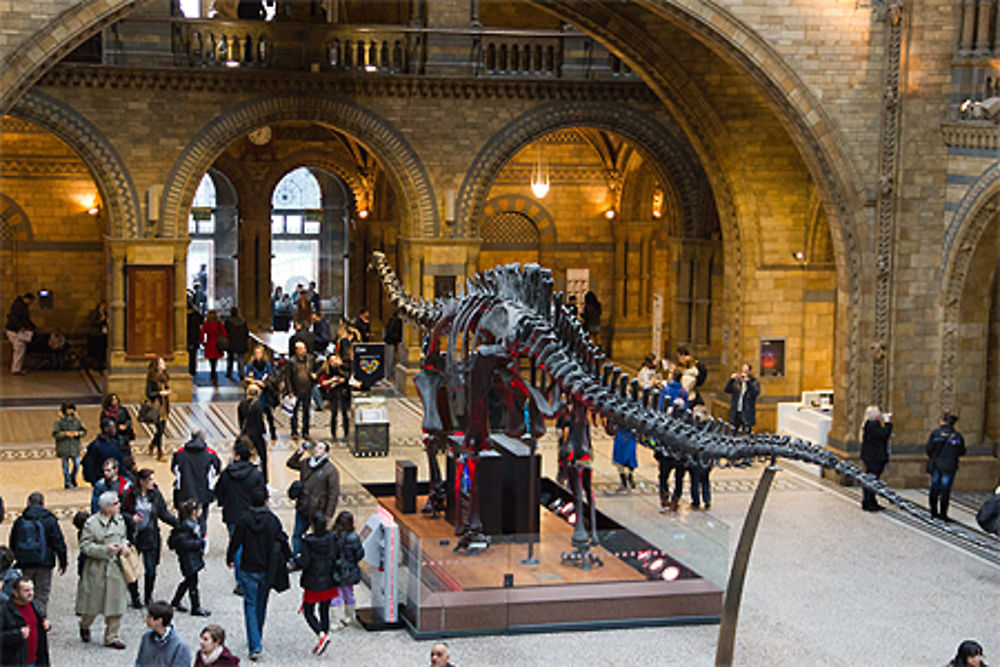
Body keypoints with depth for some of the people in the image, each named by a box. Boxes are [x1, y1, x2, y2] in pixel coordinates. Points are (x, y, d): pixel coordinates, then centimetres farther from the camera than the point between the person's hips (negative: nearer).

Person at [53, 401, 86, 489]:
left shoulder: (76, 420, 7)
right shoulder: (59, 421, -3)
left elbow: (84, 431, 10)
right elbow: (55, 433, -7)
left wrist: (77, 433, -10)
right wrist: (66, 433, -18)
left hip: (75, 446, 3)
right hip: (63, 448, -3)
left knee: (77, 464, -1)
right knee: (65, 466, 2)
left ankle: (72, 479, 24)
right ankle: (67, 483, 14)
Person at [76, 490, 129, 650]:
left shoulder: (120, 520, 7)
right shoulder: (92, 523, -13)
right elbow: (85, 546, -14)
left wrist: (124, 544, 2)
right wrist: (106, 549, -22)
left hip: (116, 569, 5)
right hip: (97, 569, -5)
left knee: (116, 603, 5)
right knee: (92, 602, 8)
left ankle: (112, 637, 16)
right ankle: (84, 626, 37)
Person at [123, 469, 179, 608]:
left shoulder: (156, 495, 1)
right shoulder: (131, 495, -7)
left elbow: (164, 514, 5)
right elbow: (123, 512, 1)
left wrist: (178, 523, -5)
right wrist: (131, 518, -18)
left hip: (150, 538, 2)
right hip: (133, 537, -2)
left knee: (151, 570, 2)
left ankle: (148, 597, 21)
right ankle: (135, 598, 23)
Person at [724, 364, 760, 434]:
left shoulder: (754, 382, 0)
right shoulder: (736, 381, 9)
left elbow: (756, 393, -18)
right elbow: (727, 390, 0)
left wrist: (748, 382, -24)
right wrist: (731, 380, -13)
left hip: (747, 413, -3)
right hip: (735, 413, 3)